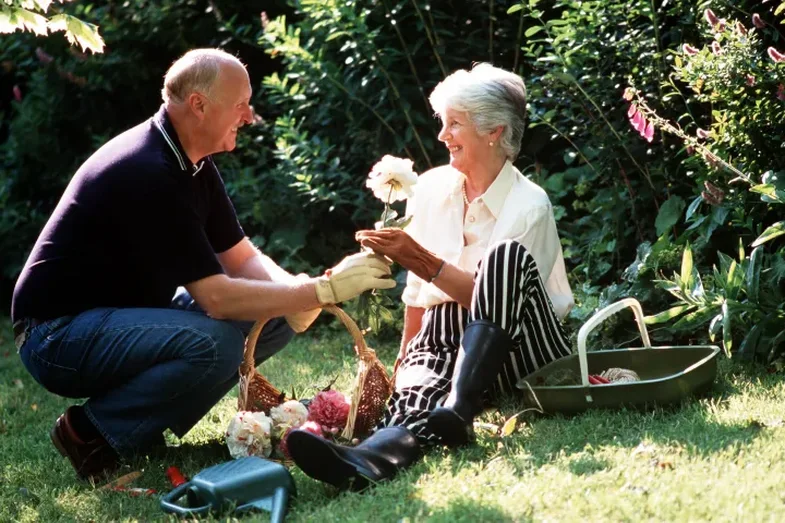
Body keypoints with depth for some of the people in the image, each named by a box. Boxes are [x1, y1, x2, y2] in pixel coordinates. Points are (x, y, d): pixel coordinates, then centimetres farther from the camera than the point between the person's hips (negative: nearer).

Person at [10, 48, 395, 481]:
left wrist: (297, 292, -15)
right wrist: (326, 289, -26)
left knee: (275, 317, 0)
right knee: (213, 343, -33)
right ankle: (94, 432, -12)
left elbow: (243, 259, 7)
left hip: (127, 313, 10)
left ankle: (142, 423, 3)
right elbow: (216, 297, -29)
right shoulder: (148, 173, -26)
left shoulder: (192, 164, 4)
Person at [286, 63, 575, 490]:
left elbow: (492, 294, -14)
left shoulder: (529, 205, -7)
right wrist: (404, 357, 15)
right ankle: (379, 453, -70)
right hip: (446, 338, 3)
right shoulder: (431, 189, 8)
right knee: (417, 382, -34)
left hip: (520, 346, -3)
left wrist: (422, 260, -21)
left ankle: (458, 406, -50)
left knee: (505, 256, -32)